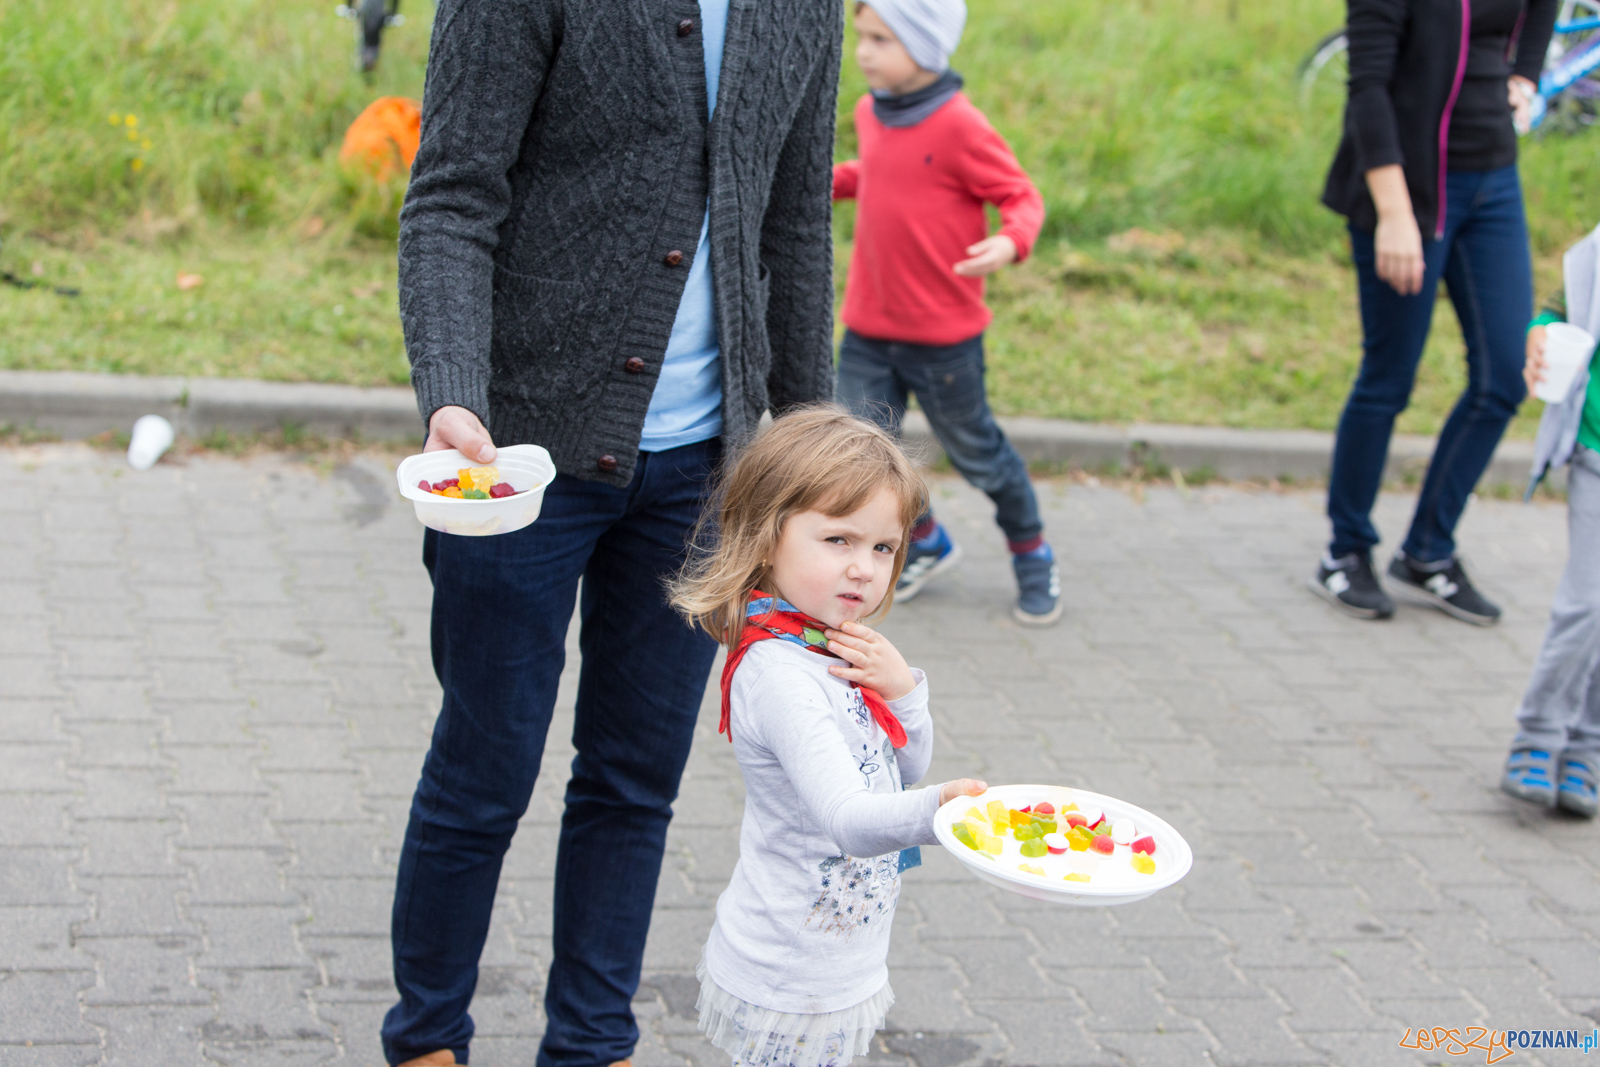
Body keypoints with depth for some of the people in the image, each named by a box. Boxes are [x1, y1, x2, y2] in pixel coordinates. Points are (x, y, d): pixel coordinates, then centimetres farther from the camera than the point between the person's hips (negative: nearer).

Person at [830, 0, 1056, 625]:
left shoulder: (958, 126, -18)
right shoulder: (869, 113, 2)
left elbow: (1023, 198, -14)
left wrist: (1009, 243, -32)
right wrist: (833, 181, 7)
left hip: (943, 335, -6)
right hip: (868, 328, 6)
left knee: (975, 453, 9)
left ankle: (1031, 554, 34)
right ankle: (926, 545, 30)